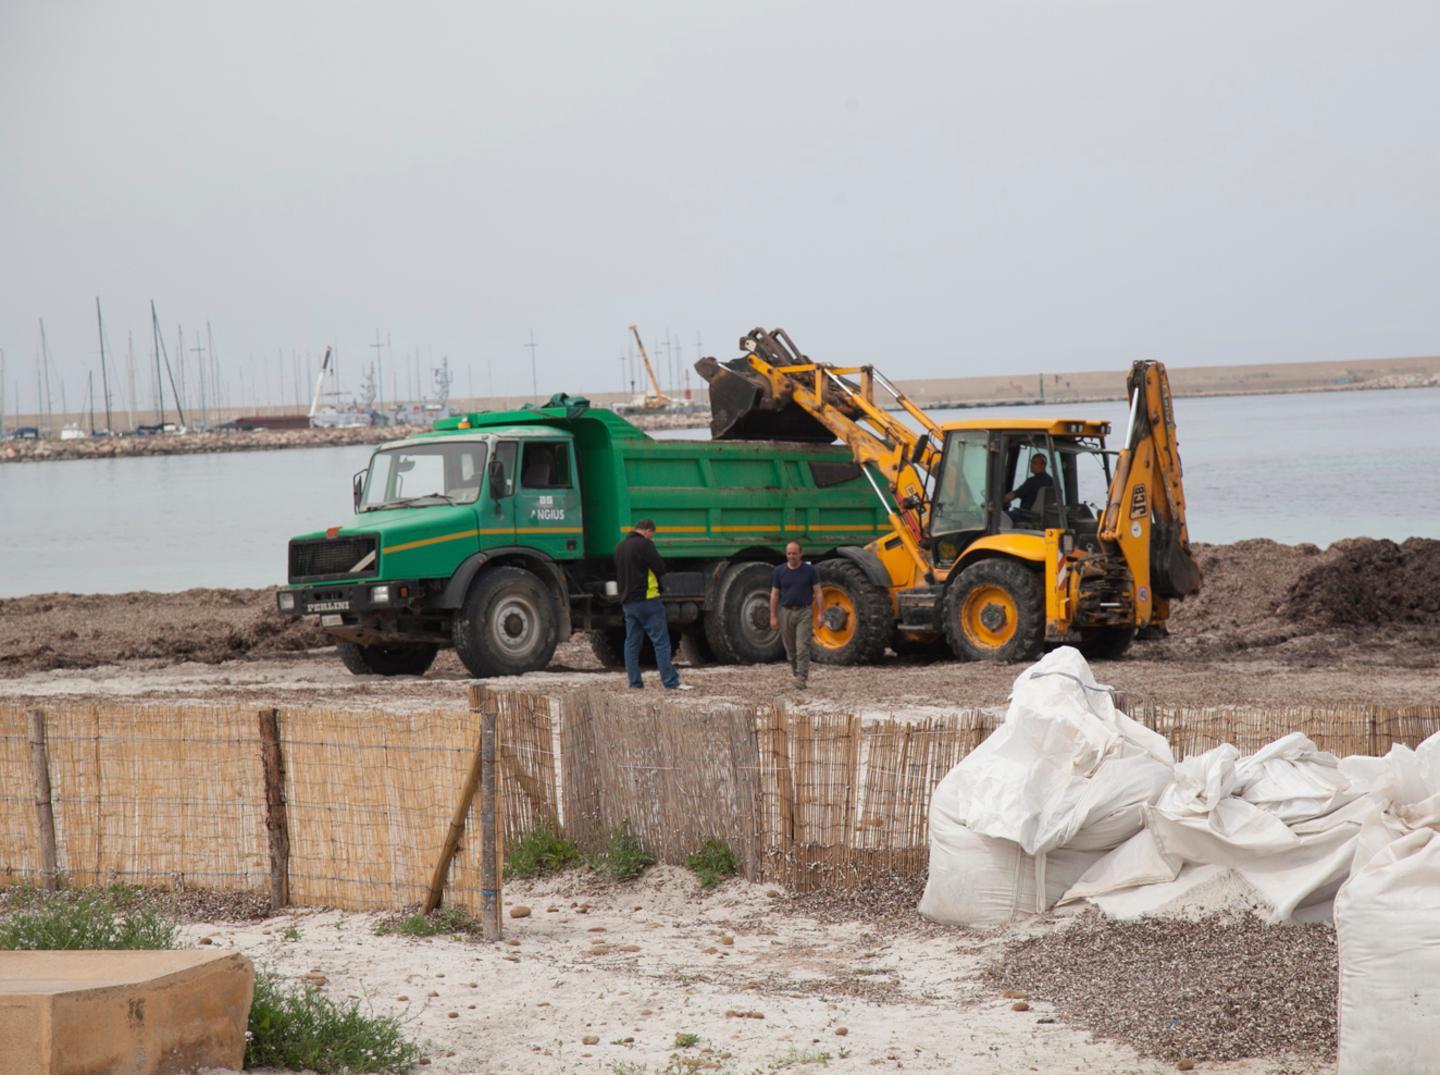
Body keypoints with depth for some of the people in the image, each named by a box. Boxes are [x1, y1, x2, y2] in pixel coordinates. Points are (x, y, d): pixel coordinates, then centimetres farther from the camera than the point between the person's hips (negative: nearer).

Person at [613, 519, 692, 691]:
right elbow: (661, 569, -12)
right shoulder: (644, 544, -12)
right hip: (647, 599, -8)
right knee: (661, 641, -6)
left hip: (627, 602, 8)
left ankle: (634, 681, 8)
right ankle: (670, 681, -9)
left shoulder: (620, 547, 14)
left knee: (632, 642, 9)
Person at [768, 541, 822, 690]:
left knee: (802, 647, -12)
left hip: (804, 612, -3)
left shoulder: (810, 570, -2)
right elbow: (774, 595, 5)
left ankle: (802, 678, -14)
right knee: (790, 649, 11)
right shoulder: (779, 571, 2)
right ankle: (797, 674, 28)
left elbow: (817, 592, -1)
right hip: (785, 612, 3)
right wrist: (773, 616, -1)